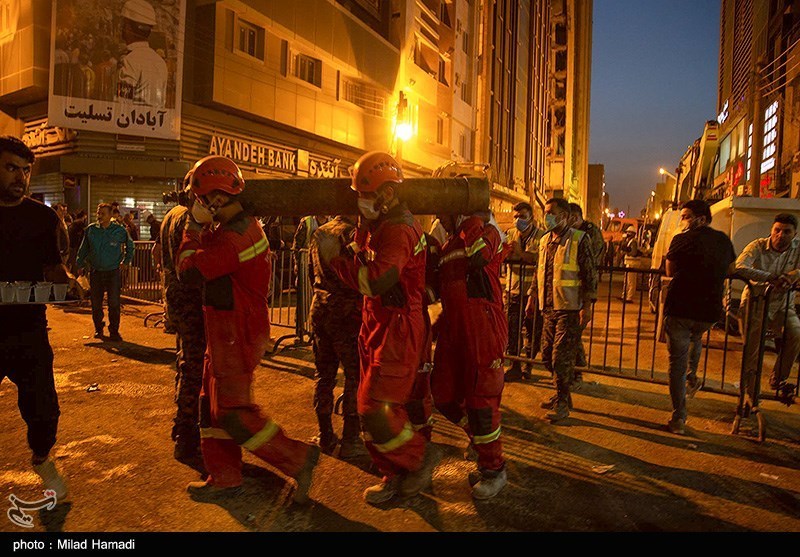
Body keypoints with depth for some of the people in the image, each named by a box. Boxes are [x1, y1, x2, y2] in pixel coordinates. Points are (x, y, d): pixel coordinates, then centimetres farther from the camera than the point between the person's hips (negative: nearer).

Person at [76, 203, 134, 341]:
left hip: (113, 272, -2)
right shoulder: (91, 230, 3)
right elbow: (83, 249, 15)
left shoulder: (119, 230, -1)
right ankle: (98, 329, 25)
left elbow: (129, 245, 15)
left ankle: (114, 331, 6)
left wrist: (126, 261, 10)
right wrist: (80, 264, 13)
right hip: (95, 272, 2)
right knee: (96, 303, 8)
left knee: (114, 303, -5)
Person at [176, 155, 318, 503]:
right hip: (232, 332, 10)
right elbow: (211, 258, 14)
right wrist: (203, 227, 5)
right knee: (214, 405, 17)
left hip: (235, 337, -10)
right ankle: (223, 480, 28)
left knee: (234, 412, -1)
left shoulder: (232, 237, -24)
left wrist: (194, 227, -6)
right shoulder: (246, 225, 8)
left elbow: (187, 271, -17)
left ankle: (298, 459, 8)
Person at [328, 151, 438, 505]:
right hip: (375, 325, 10)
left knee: (376, 409, -7)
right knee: (372, 406, 14)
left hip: (397, 329, -10)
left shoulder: (398, 230, -19)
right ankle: (394, 474, 29)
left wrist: (335, 257, -19)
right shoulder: (378, 224, 13)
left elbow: (374, 281, -29)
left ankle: (421, 457, 18)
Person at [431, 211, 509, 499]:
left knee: (479, 400, -3)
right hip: (453, 329, 8)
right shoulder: (447, 247, 23)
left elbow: (479, 258, -25)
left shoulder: (488, 231, -1)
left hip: (483, 328, -8)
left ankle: (494, 469, 17)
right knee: (444, 397, 11)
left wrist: (473, 222, -18)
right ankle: (483, 445, 33)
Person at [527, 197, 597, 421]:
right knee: (547, 356, 12)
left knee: (562, 358, -5)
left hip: (570, 309, -7)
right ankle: (562, 395, 30)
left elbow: (590, 275, -10)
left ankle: (562, 404, 10)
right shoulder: (544, 240, 12)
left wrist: (587, 306, -15)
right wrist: (532, 297, 19)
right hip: (549, 308, 7)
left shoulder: (579, 239, -8)